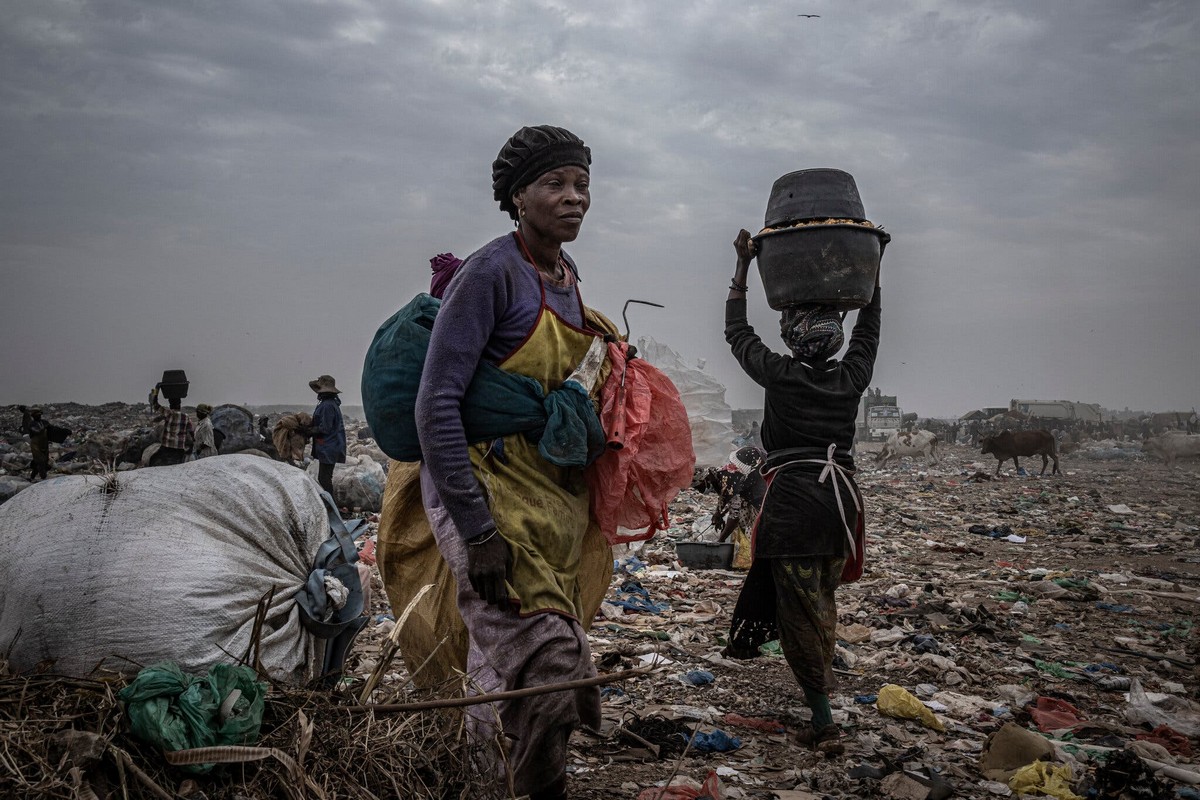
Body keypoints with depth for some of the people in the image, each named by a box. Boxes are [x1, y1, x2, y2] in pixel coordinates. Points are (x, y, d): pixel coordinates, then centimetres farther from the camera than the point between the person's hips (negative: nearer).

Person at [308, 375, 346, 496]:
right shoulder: (332, 403, 14)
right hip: (329, 447, 11)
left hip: (328, 448, -11)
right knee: (325, 478, 16)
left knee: (324, 478, -7)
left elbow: (325, 428, -21)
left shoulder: (327, 405, -20)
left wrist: (308, 430, -9)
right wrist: (309, 426, 9)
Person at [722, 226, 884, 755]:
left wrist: (743, 265, 15)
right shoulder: (851, 377, 5)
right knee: (823, 601, 21)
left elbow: (736, 332, 9)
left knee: (799, 610, -1)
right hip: (841, 497, 5)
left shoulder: (780, 375, -6)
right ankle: (819, 687, 33)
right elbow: (868, 330, 23)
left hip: (792, 498, -5)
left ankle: (823, 723, -2)